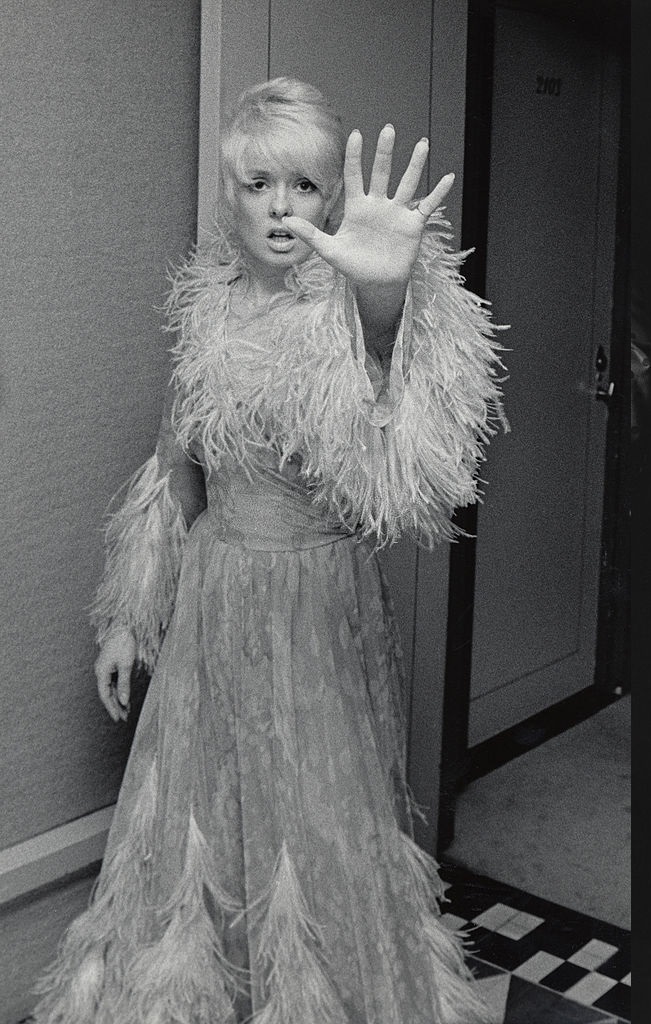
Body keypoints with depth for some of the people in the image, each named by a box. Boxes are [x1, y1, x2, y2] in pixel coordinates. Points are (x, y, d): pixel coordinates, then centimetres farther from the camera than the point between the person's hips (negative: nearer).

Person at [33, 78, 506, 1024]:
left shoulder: (351, 308, -14)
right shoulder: (207, 303, 4)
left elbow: (393, 463, -36)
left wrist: (385, 299, -54)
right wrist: (127, 616, 13)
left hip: (318, 606, -5)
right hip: (211, 602, 5)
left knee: (322, 844, 7)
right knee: (189, 838, 16)